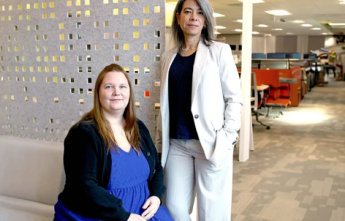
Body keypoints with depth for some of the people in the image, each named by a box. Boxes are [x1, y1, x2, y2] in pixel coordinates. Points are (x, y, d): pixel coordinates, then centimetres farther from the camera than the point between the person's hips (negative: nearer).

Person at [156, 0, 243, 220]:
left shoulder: (219, 51, 0)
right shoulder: (169, 56, 12)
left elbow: (234, 98, -3)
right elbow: (166, 103, 15)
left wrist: (227, 138, -12)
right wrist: (160, 140, 12)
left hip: (210, 142, -3)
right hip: (177, 143, 4)